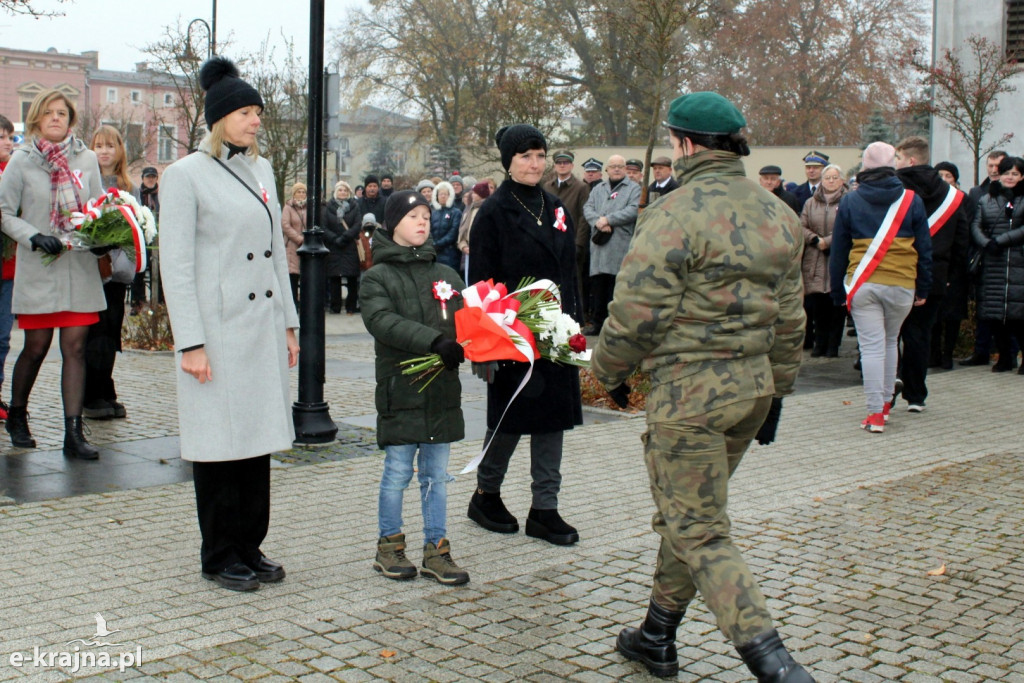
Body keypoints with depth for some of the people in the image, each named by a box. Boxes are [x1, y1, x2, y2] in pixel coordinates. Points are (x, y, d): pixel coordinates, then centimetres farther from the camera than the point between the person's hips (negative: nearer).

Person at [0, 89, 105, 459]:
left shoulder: (87, 160, 8)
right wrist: (34, 237, -15)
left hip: (80, 268, 2)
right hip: (38, 270, -2)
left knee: (75, 347, -1)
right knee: (36, 348, 5)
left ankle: (74, 432, 1)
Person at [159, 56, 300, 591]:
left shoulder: (261, 170, 13)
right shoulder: (186, 175, -6)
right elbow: (176, 265, -10)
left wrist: (288, 324, 14)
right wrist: (190, 343, -14)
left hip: (264, 326, 6)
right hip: (218, 328, -6)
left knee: (259, 437, 10)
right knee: (219, 445, 2)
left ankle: (250, 547, 22)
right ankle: (220, 557, 15)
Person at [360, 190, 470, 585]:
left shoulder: (446, 275, 13)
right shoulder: (378, 277, -1)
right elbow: (382, 321, -17)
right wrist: (434, 340, -28)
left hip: (443, 388, 4)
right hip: (400, 388, -4)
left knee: (436, 474, 9)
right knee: (398, 472, 4)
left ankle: (436, 549, 16)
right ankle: (388, 545, 19)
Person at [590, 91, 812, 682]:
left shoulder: (676, 214, -15)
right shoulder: (776, 213, 10)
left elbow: (636, 313, -16)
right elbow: (790, 317, 14)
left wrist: (609, 370, 1)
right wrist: (777, 388, 23)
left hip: (690, 391, -8)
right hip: (754, 385, 8)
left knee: (699, 534, -2)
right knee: (687, 515, 20)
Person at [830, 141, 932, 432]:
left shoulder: (850, 202, 2)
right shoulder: (911, 200, 3)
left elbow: (838, 251, 5)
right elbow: (924, 249, 6)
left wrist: (838, 292, 12)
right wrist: (923, 288, 14)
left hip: (862, 285, -1)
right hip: (901, 285, 1)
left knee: (872, 347, -1)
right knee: (890, 342, 19)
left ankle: (875, 414, -3)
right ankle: (886, 402, 28)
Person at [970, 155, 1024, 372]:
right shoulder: (986, 200, 15)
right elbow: (975, 226, 5)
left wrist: (1001, 241, -14)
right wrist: (987, 244, -13)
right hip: (991, 264, 4)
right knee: (994, 314, 4)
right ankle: (1005, 357, 16)